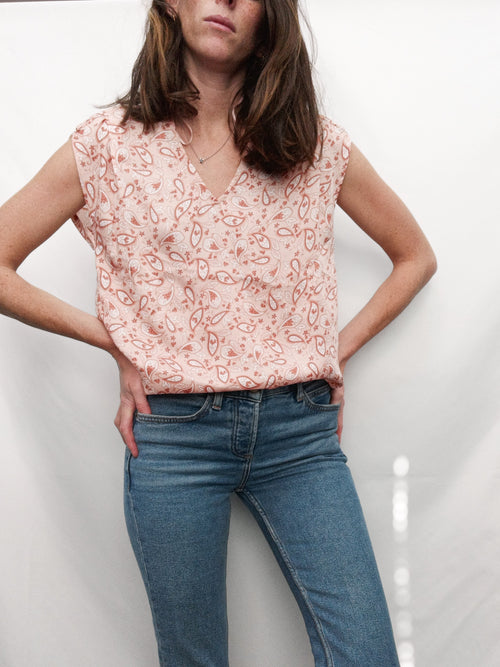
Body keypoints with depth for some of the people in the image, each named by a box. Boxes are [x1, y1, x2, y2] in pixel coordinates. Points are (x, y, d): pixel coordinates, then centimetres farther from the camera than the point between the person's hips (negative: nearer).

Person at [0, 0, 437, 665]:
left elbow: (415, 256, 16)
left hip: (300, 431, 1)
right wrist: (115, 342, -2)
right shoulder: (110, 143, 1)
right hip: (172, 433, -1)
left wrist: (338, 350, 6)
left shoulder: (317, 144, 5)